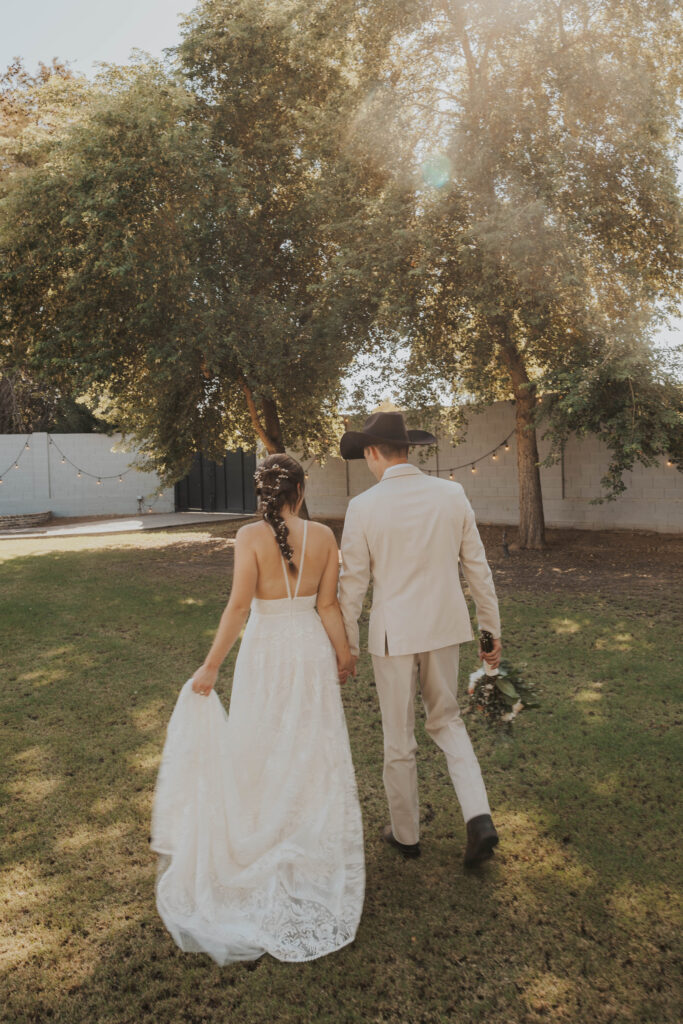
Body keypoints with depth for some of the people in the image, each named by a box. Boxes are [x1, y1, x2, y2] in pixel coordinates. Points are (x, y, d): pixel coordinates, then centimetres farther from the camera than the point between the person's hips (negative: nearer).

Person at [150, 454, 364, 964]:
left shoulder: (250, 536, -15)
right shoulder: (324, 536, -7)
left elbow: (239, 606, -18)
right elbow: (327, 605, -5)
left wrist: (211, 665, -11)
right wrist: (343, 653, 9)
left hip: (266, 651, -2)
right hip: (311, 650, 3)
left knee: (262, 752, 15)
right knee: (314, 752, 18)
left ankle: (264, 847, 29)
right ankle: (315, 850, 32)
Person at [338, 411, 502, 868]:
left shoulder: (364, 507, -12)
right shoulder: (452, 494, -3)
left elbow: (353, 585, -8)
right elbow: (478, 566, 0)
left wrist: (347, 646, 4)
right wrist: (492, 628, 10)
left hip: (393, 634, -3)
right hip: (444, 628, 3)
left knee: (399, 740, 14)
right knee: (446, 719, 23)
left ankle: (406, 833, 33)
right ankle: (478, 817, 8)